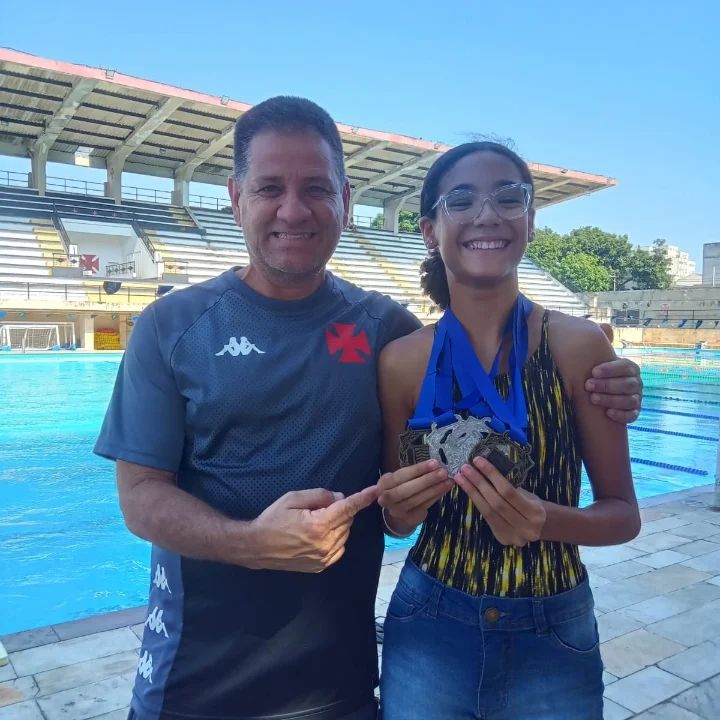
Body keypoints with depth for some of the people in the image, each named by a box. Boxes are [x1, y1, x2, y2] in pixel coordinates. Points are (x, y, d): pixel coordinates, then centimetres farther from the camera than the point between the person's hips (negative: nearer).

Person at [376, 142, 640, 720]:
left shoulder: (579, 345, -12)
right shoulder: (401, 360, -8)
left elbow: (623, 513, -5)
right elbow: (397, 522, 1)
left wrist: (544, 521, -24)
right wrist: (400, 507, -20)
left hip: (552, 638, 0)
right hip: (428, 631, 1)